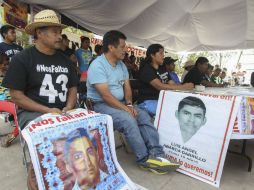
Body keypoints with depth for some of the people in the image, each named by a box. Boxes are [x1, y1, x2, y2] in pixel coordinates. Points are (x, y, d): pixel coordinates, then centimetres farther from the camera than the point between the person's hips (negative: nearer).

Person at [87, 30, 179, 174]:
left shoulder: (121, 65, 10)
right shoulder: (98, 65, -16)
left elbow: (127, 87, 9)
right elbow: (105, 95, -22)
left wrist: (130, 104, -9)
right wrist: (125, 108, -21)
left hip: (120, 103, 8)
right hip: (101, 105, -7)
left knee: (144, 116, -12)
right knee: (128, 120, -29)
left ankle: (156, 154, -17)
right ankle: (145, 159, -15)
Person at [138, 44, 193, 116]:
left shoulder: (163, 68, 15)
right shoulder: (146, 69, -10)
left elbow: (172, 84, 6)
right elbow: (160, 86, -23)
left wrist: (187, 86, -12)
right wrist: (183, 87, -24)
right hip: (147, 102, -7)